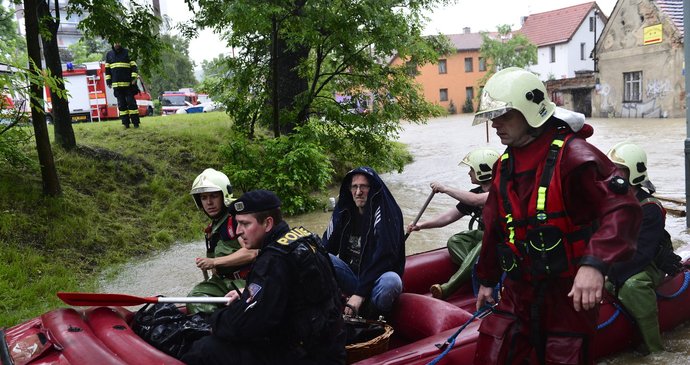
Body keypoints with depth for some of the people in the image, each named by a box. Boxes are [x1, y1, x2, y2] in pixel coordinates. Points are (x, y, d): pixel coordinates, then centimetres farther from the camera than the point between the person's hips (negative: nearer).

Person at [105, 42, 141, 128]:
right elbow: (107, 68, 15)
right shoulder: (109, 54, 14)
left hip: (128, 83, -3)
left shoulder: (127, 53, 4)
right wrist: (108, 80, 8)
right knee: (121, 104, 3)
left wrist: (134, 78, -10)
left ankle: (135, 122, -1)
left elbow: (133, 66, 0)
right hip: (116, 84, 3)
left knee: (131, 102, -4)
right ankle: (125, 123, 6)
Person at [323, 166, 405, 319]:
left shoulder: (387, 213, -13)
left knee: (392, 281, -38)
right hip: (351, 276, 4)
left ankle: (370, 320, -11)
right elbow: (327, 247, 3)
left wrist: (360, 293, -27)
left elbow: (384, 256, -22)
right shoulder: (343, 211, 4)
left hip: (376, 280, -4)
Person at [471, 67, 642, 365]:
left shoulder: (573, 155, -16)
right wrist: (487, 279, 25)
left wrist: (595, 264, -41)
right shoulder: (504, 165, 8)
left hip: (569, 294, -7)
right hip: (518, 290, 7)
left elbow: (622, 209, -28)